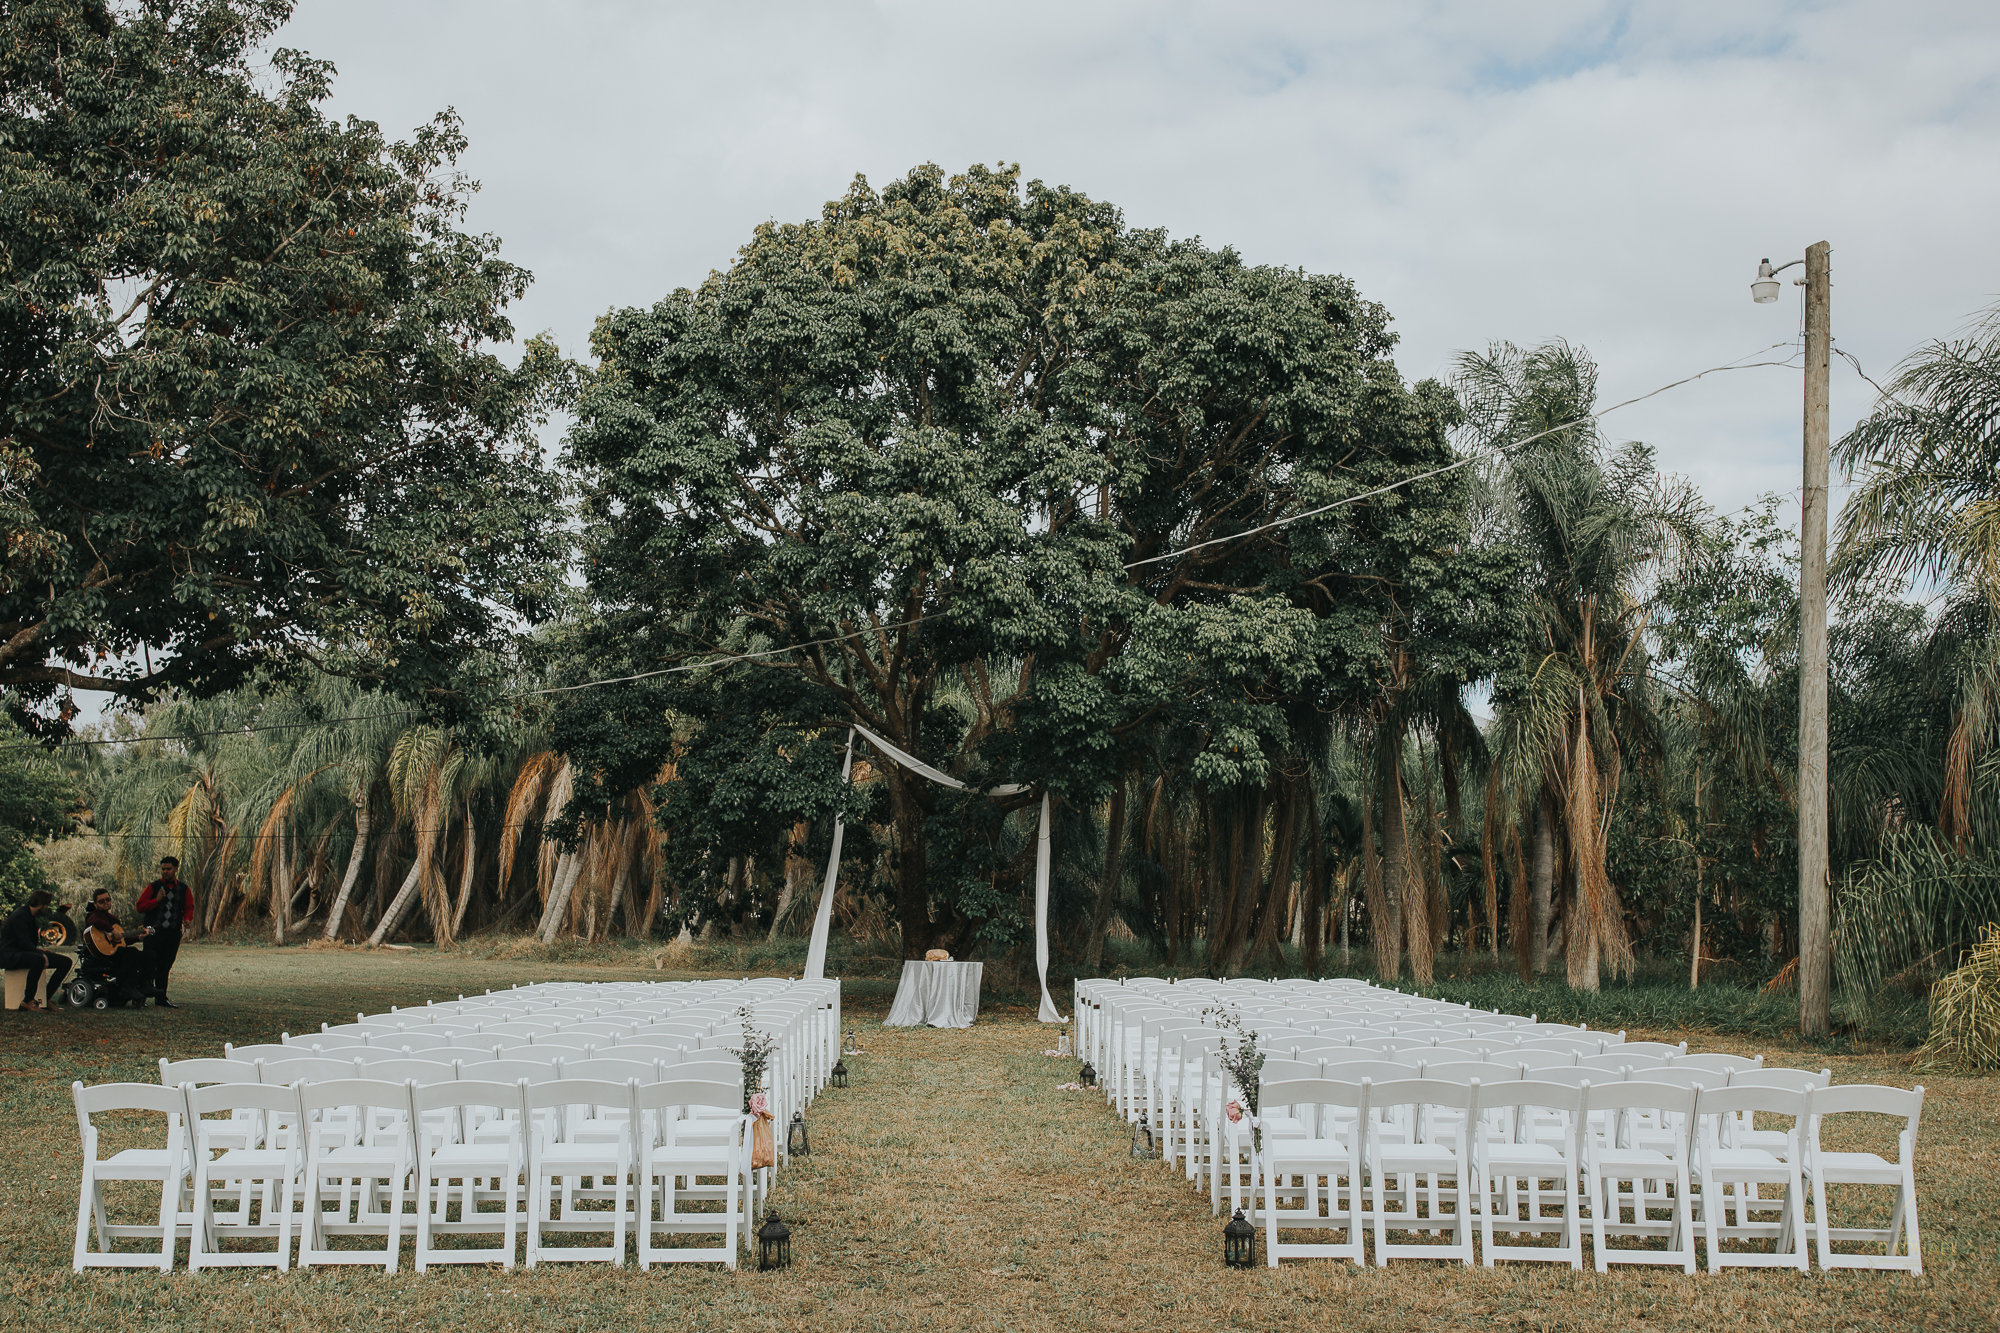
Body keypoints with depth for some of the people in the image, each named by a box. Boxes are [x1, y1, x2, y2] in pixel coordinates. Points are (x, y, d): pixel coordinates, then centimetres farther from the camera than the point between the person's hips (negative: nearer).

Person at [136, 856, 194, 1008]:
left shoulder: (184, 889, 11)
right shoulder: (153, 887, 3)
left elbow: (189, 907, 16)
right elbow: (140, 906, -1)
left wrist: (187, 919, -5)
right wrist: (157, 900, -15)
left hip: (173, 933, 3)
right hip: (154, 931, -3)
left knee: (165, 967, 9)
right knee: (150, 964, -10)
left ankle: (161, 998, 15)